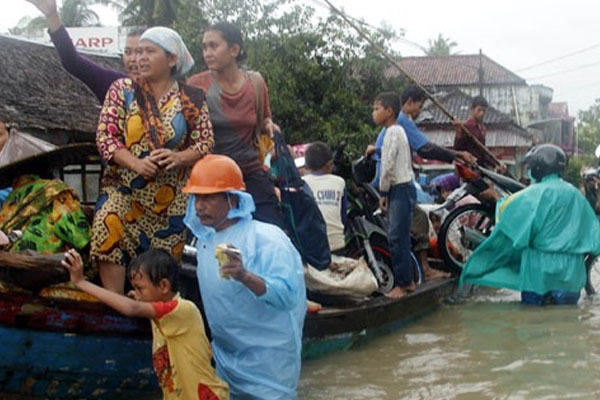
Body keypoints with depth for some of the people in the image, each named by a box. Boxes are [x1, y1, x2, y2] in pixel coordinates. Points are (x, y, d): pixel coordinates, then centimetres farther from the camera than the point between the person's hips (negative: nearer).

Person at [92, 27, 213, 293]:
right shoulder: (122, 90, 4)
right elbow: (104, 136, -2)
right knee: (110, 240, -21)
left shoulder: (192, 100, 4)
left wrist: (179, 158, -18)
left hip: (170, 198, 1)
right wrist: (136, 163, -18)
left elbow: (206, 143, 3)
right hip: (124, 189, 0)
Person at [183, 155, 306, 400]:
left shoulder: (266, 237, -19)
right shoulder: (203, 239, 5)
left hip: (268, 359, -7)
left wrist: (246, 276, -43)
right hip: (227, 358, 7)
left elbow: (288, 295, -31)